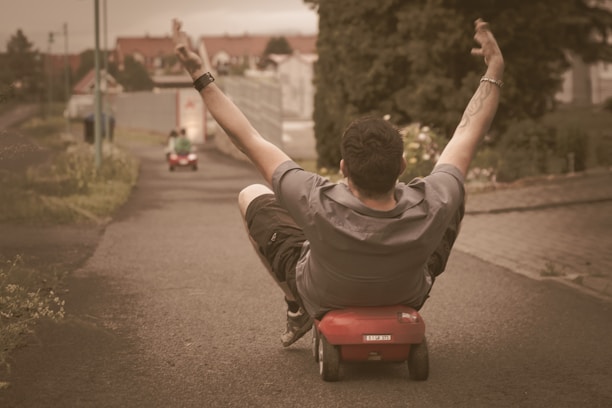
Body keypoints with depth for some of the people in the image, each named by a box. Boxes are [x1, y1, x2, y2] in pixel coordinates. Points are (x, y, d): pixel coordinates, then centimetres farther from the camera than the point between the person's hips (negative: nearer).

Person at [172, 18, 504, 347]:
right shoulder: (432, 207, -38)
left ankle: (298, 311, 28)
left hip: (323, 301, -1)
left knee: (251, 196, 12)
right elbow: (467, 135, -20)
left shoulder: (318, 207, -43)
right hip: (408, 299, 1)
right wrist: (495, 69, -7)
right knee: (457, 200, 17)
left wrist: (199, 76, -23)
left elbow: (250, 141, -31)